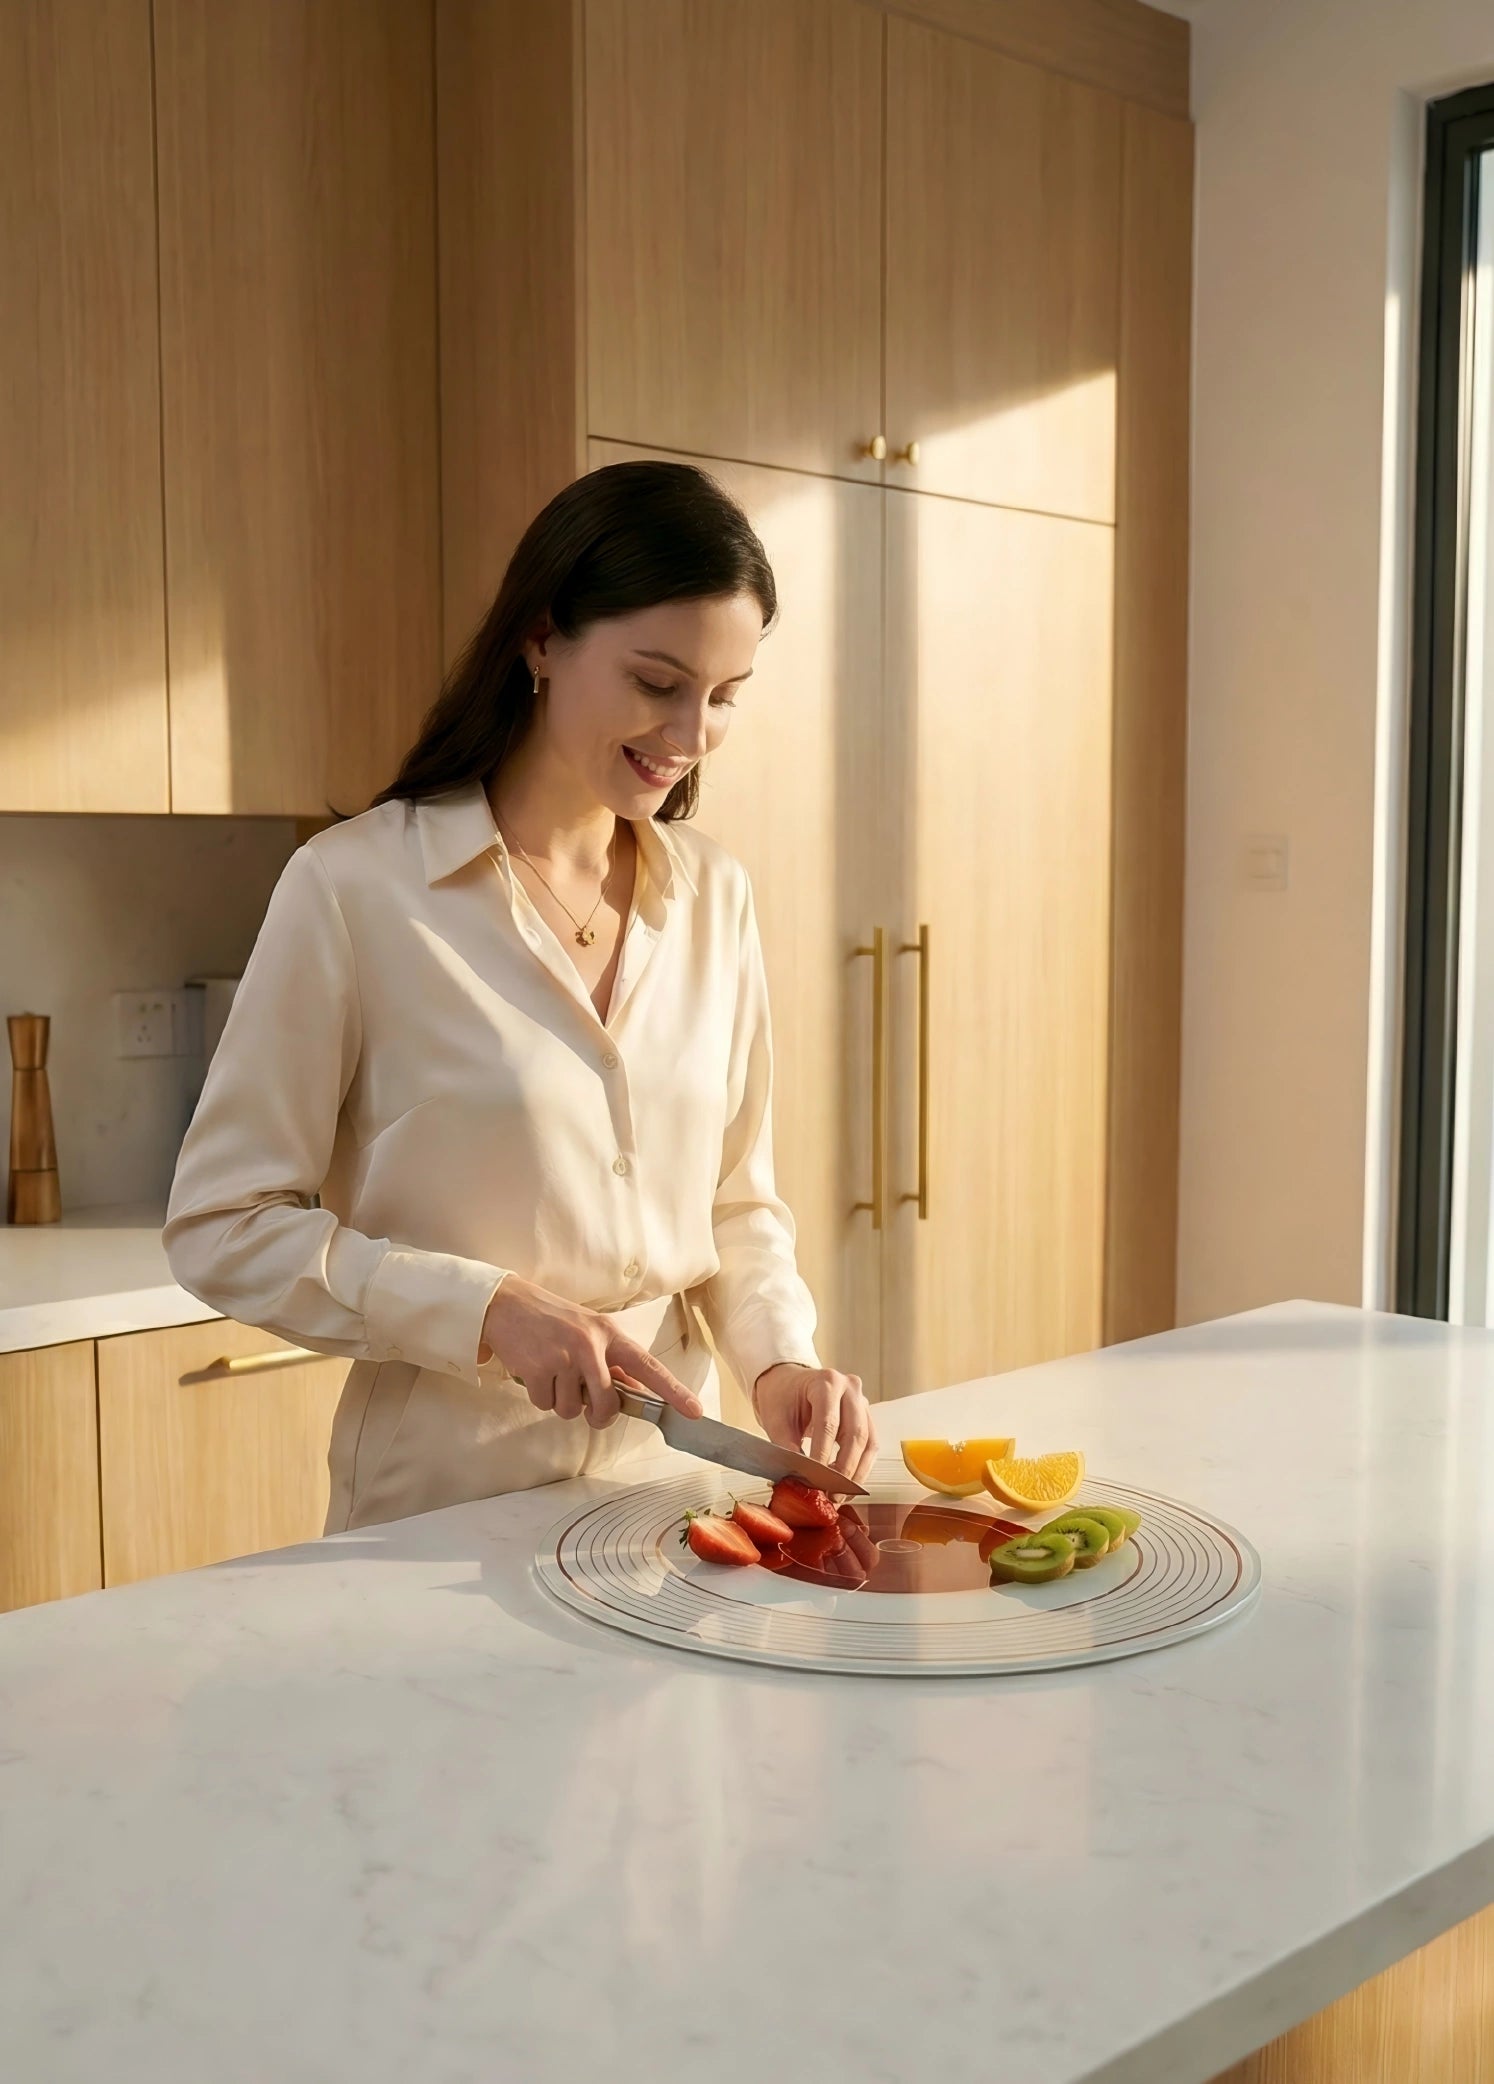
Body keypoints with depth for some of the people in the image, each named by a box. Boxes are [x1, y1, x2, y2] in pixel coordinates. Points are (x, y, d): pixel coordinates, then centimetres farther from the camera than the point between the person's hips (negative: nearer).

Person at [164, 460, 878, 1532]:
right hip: (440, 1507, -3)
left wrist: (781, 1360, -7)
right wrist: (489, 1310, -17)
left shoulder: (715, 894, 4)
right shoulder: (355, 886, -10)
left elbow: (737, 1202, 10)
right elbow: (222, 1229, -7)